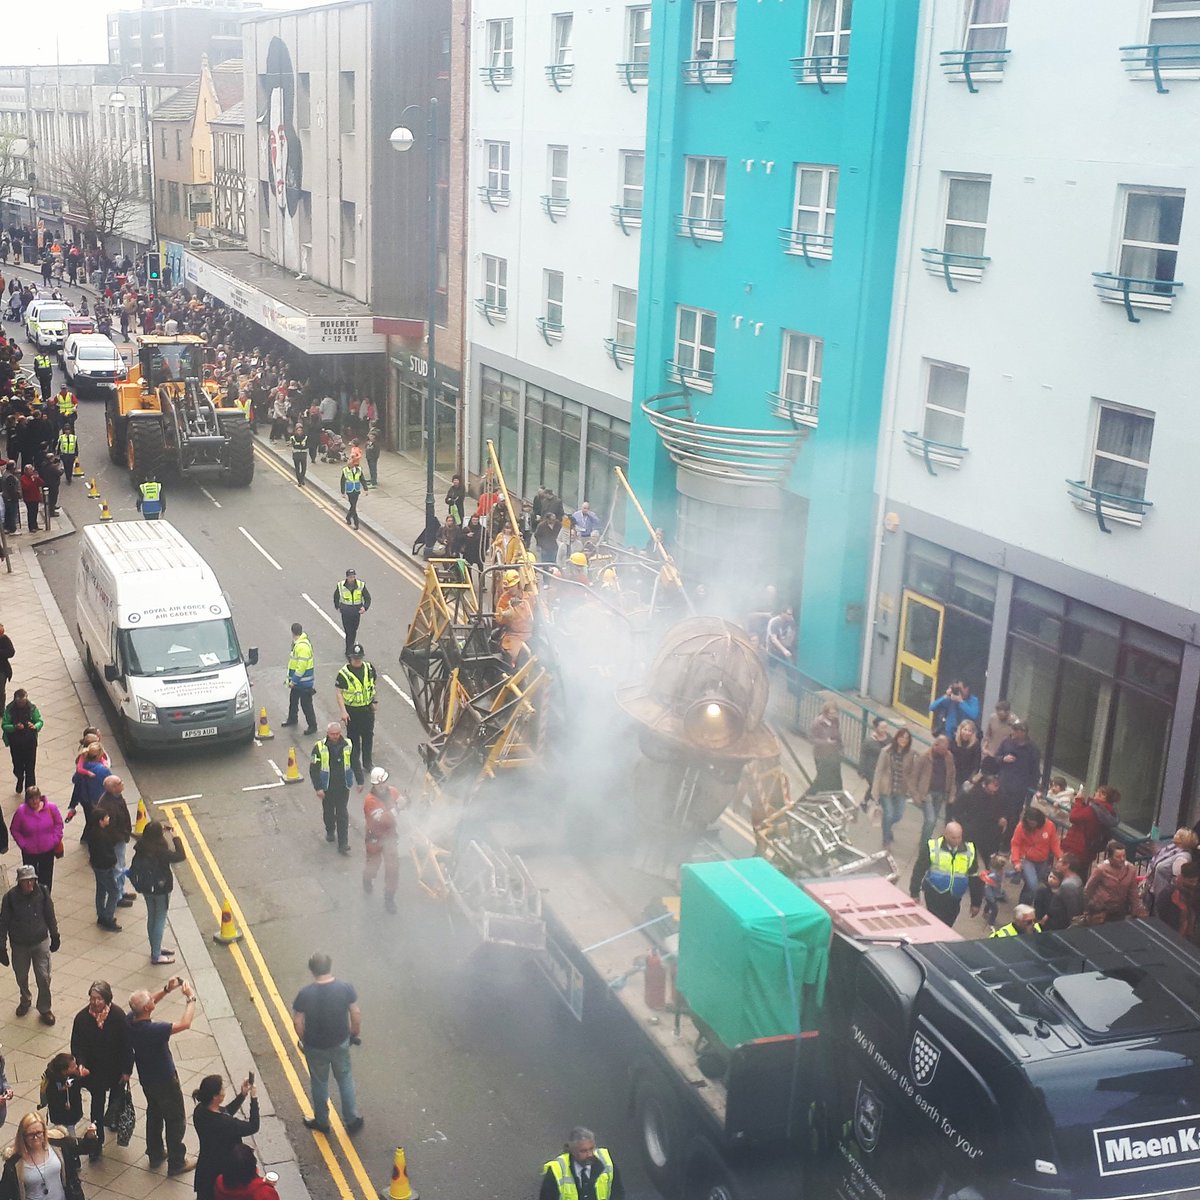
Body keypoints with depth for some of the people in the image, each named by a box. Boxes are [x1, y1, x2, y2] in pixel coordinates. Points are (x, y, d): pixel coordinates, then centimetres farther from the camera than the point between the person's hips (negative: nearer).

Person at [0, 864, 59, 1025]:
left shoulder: (42, 893, -16)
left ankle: (44, 1009, 20)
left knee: (44, 977, 0)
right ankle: (25, 1001, 47)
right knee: (21, 977, 19)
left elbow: (50, 916, -1)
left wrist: (55, 936, 9)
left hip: (41, 942, 0)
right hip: (19, 945, 0)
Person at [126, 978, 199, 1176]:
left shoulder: (130, 1020, -16)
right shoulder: (153, 1030, -39)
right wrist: (191, 998, -24)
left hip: (146, 1079, 7)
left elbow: (148, 1003, 4)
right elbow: (185, 1023, -34)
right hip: (164, 1081, -7)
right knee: (176, 1120, 13)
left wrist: (166, 990, -7)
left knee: (154, 1114, 28)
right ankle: (176, 1163, 27)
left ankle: (155, 1154, 45)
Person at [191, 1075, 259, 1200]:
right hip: (221, 1172, -7)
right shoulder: (223, 1123, -37)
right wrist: (254, 1099, -15)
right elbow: (253, 1127, -21)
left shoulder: (201, 1110, -14)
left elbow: (226, 1112, 6)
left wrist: (242, 1095, -3)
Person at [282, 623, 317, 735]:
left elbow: (301, 667, -27)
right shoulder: (296, 643, 6)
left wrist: (294, 681, -22)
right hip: (297, 681, 10)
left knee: (306, 704, -2)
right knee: (293, 700, 24)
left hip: (304, 682, -10)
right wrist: (291, 678, 17)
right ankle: (292, 719, 43)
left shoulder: (303, 646, -26)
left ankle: (312, 726, 8)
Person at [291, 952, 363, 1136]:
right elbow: (356, 1013, -9)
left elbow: (297, 1022, -14)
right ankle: (352, 1120, 34)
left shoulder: (305, 993, -23)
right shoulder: (345, 987, -19)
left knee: (319, 1083, 21)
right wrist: (355, 1033, 9)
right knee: (345, 1080, 23)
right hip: (341, 1043, 1)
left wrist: (303, 1041, 5)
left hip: (316, 1047, -1)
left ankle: (321, 1122, 39)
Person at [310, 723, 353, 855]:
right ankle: (330, 831, 46)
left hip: (343, 786, 0)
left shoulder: (348, 745, -7)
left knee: (342, 814, -1)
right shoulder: (319, 748, -14)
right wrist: (318, 788, -14)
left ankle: (343, 844, 1)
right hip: (327, 787, 0)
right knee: (328, 811, 18)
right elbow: (313, 769, -10)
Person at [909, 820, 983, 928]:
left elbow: (974, 878, 8)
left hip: (954, 899, 3)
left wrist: (976, 903, 10)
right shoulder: (932, 846, -10)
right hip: (934, 894, -3)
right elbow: (919, 870, -3)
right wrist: (914, 893, -1)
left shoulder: (970, 851, 0)